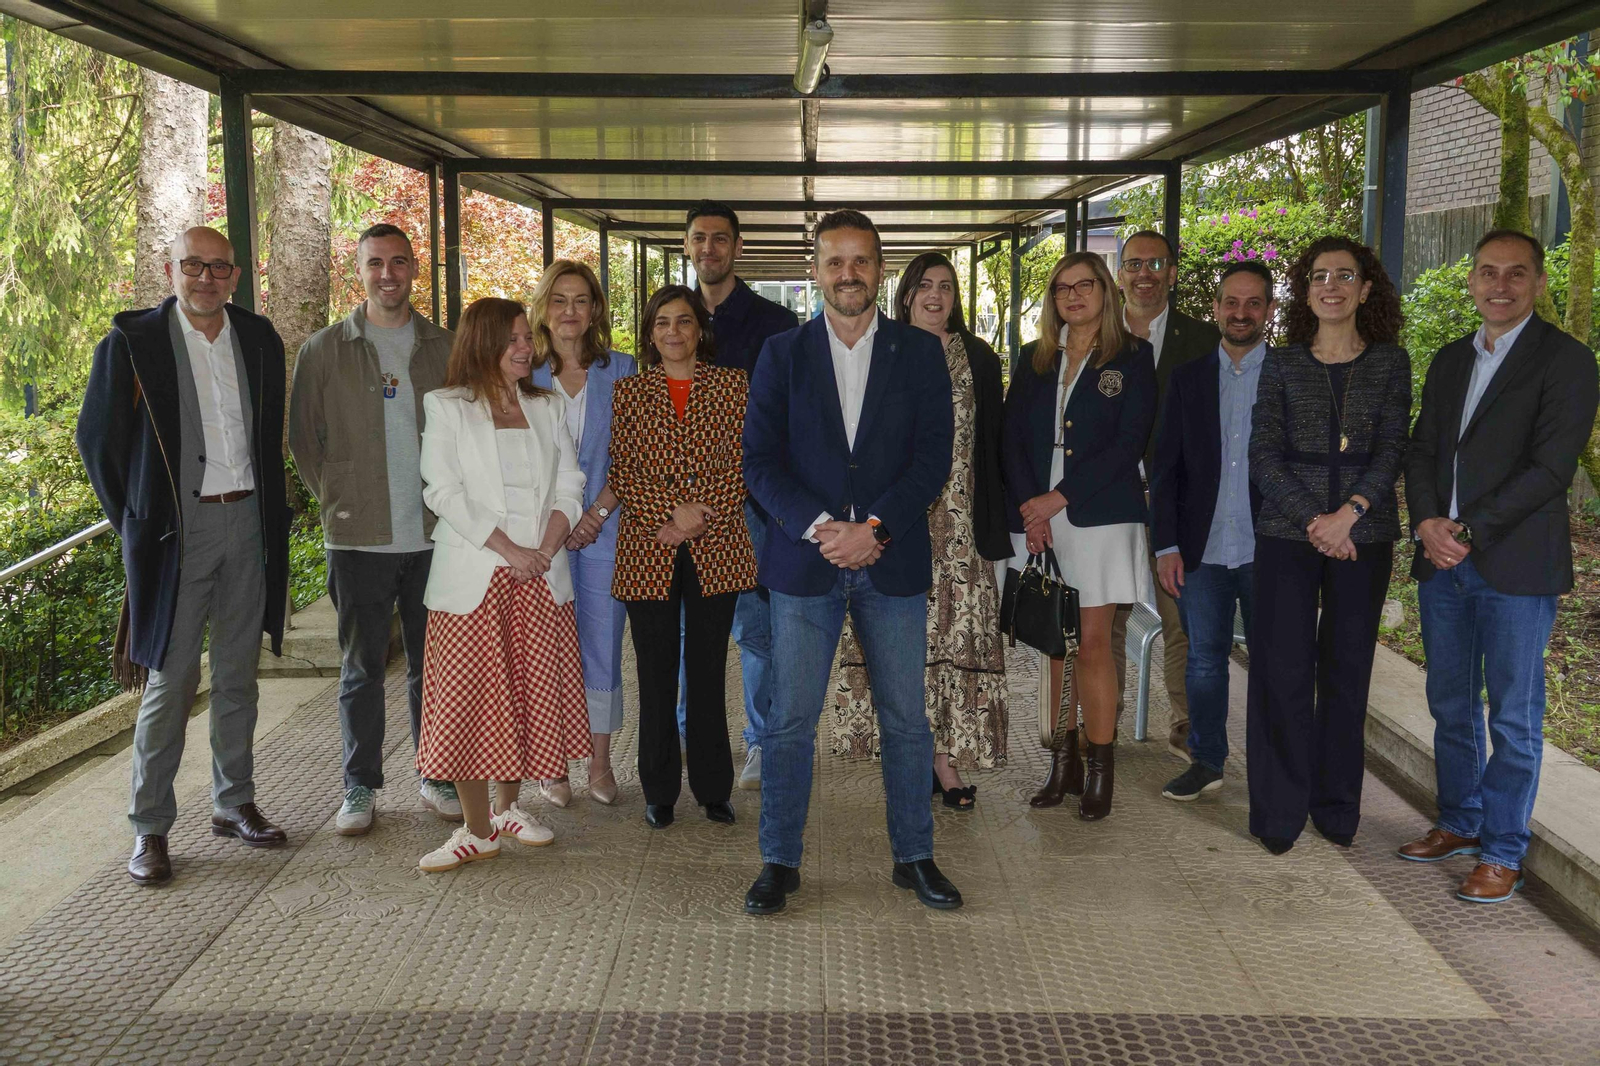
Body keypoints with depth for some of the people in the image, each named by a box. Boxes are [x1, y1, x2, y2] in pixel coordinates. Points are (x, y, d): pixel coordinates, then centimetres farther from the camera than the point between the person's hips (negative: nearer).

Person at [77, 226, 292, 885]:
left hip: (247, 521, 4)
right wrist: (135, 520, 2)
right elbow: (97, 438, 1)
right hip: (177, 528, -4)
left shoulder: (258, 339, 7)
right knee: (171, 679, -1)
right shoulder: (133, 341, -5)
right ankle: (150, 827, 11)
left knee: (238, 674, 12)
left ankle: (234, 804, 25)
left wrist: (267, 511, 11)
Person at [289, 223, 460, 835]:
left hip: (435, 534, 2)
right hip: (359, 537, -1)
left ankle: (437, 778, 23)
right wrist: (335, 499, 2)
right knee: (362, 667, 6)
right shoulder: (324, 350, 2)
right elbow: (302, 438, 7)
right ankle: (360, 788, 19)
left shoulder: (445, 348, 7)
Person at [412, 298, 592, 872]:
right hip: (474, 577, -3)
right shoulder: (446, 407, 1)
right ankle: (477, 829, 5)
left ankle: (509, 807, 23)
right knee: (469, 696, -3)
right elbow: (445, 492, -8)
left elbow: (569, 485, 8)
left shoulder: (548, 408, 13)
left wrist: (547, 548, -9)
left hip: (542, 576, 4)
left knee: (530, 693, 7)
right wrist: (509, 550, -15)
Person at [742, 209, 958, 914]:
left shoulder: (919, 352, 6)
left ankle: (914, 857, 23)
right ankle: (780, 862, 16)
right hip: (804, 562, 0)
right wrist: (819, 528, -14)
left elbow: (934, 455, -1)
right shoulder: (782, 354, 5)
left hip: (892, 563, 1)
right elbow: (760, 460, -1)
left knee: (906, 720, 8)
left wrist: (875, 527, -14)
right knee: (790, 720, 3)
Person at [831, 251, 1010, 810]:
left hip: (958, 527, 0)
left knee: (955, 632, -3)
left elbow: (991, 448, 7)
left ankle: (946, 752, 4)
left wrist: (991, 530, 2)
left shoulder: (980, 361, 9)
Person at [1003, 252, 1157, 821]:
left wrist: (1060, 497, -12)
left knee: (1092, 644, -4)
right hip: (1036, 519, 4)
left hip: (1098, 516, -3)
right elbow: (1012, 438, 8)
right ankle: (1062, 763, 15)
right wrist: (1029, 507, -7)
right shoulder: (1035, 359, 14)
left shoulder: (1131, 357, 3)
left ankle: (1100, 770, 4)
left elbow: (1129, 442, -6)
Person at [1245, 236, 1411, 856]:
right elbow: (1263, 456, -1)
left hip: (1363, 537, 1)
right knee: (1282, 670, -2)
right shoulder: (1282, 365, 5)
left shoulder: (1390, 363, 7)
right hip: (1287, 534, 0)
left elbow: (1391, 451, -1)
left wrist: (1348, 514, -15)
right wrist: (1314, 519, -12)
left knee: (1347, 670, 6)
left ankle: (1337, 809, 19)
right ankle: (1279, 812, 9)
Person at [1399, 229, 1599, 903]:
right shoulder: (1450, 360, 15)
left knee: (1514, 716, 2)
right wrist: (1427, 523, -6)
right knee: (1450, 705, 15)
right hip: (1443, 564, 6)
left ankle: (1502, 853, 12)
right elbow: (1421, 451, 12)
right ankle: (1460, 823, 30)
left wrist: (1470, 533, -16)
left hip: (1516, 566, -6)